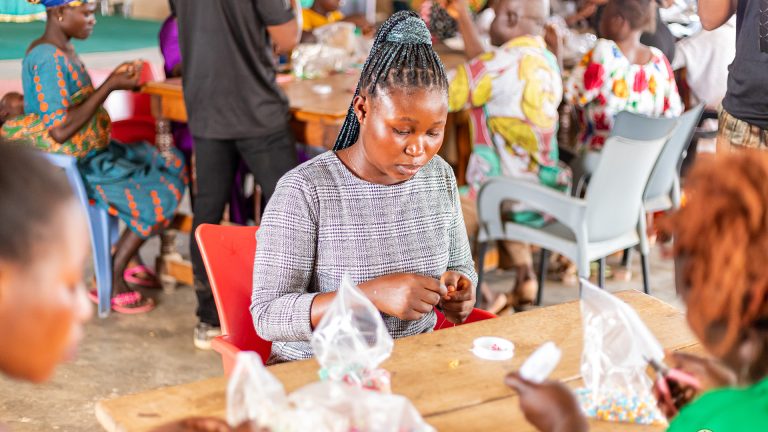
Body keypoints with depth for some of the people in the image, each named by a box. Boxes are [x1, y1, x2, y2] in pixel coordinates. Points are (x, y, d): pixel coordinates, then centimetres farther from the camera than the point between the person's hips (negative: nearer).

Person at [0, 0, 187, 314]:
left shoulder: (63, 50, 9)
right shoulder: (47, 58, -22)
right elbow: (60, 131, -28)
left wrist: (114, 80, 4)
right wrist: (110, 87, -23)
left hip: (91, 153, 10)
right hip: (71, 168, -10)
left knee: (172, 167, 11)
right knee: (158, 197, -11)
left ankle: (126, 258, 14)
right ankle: (111, 281, 0)